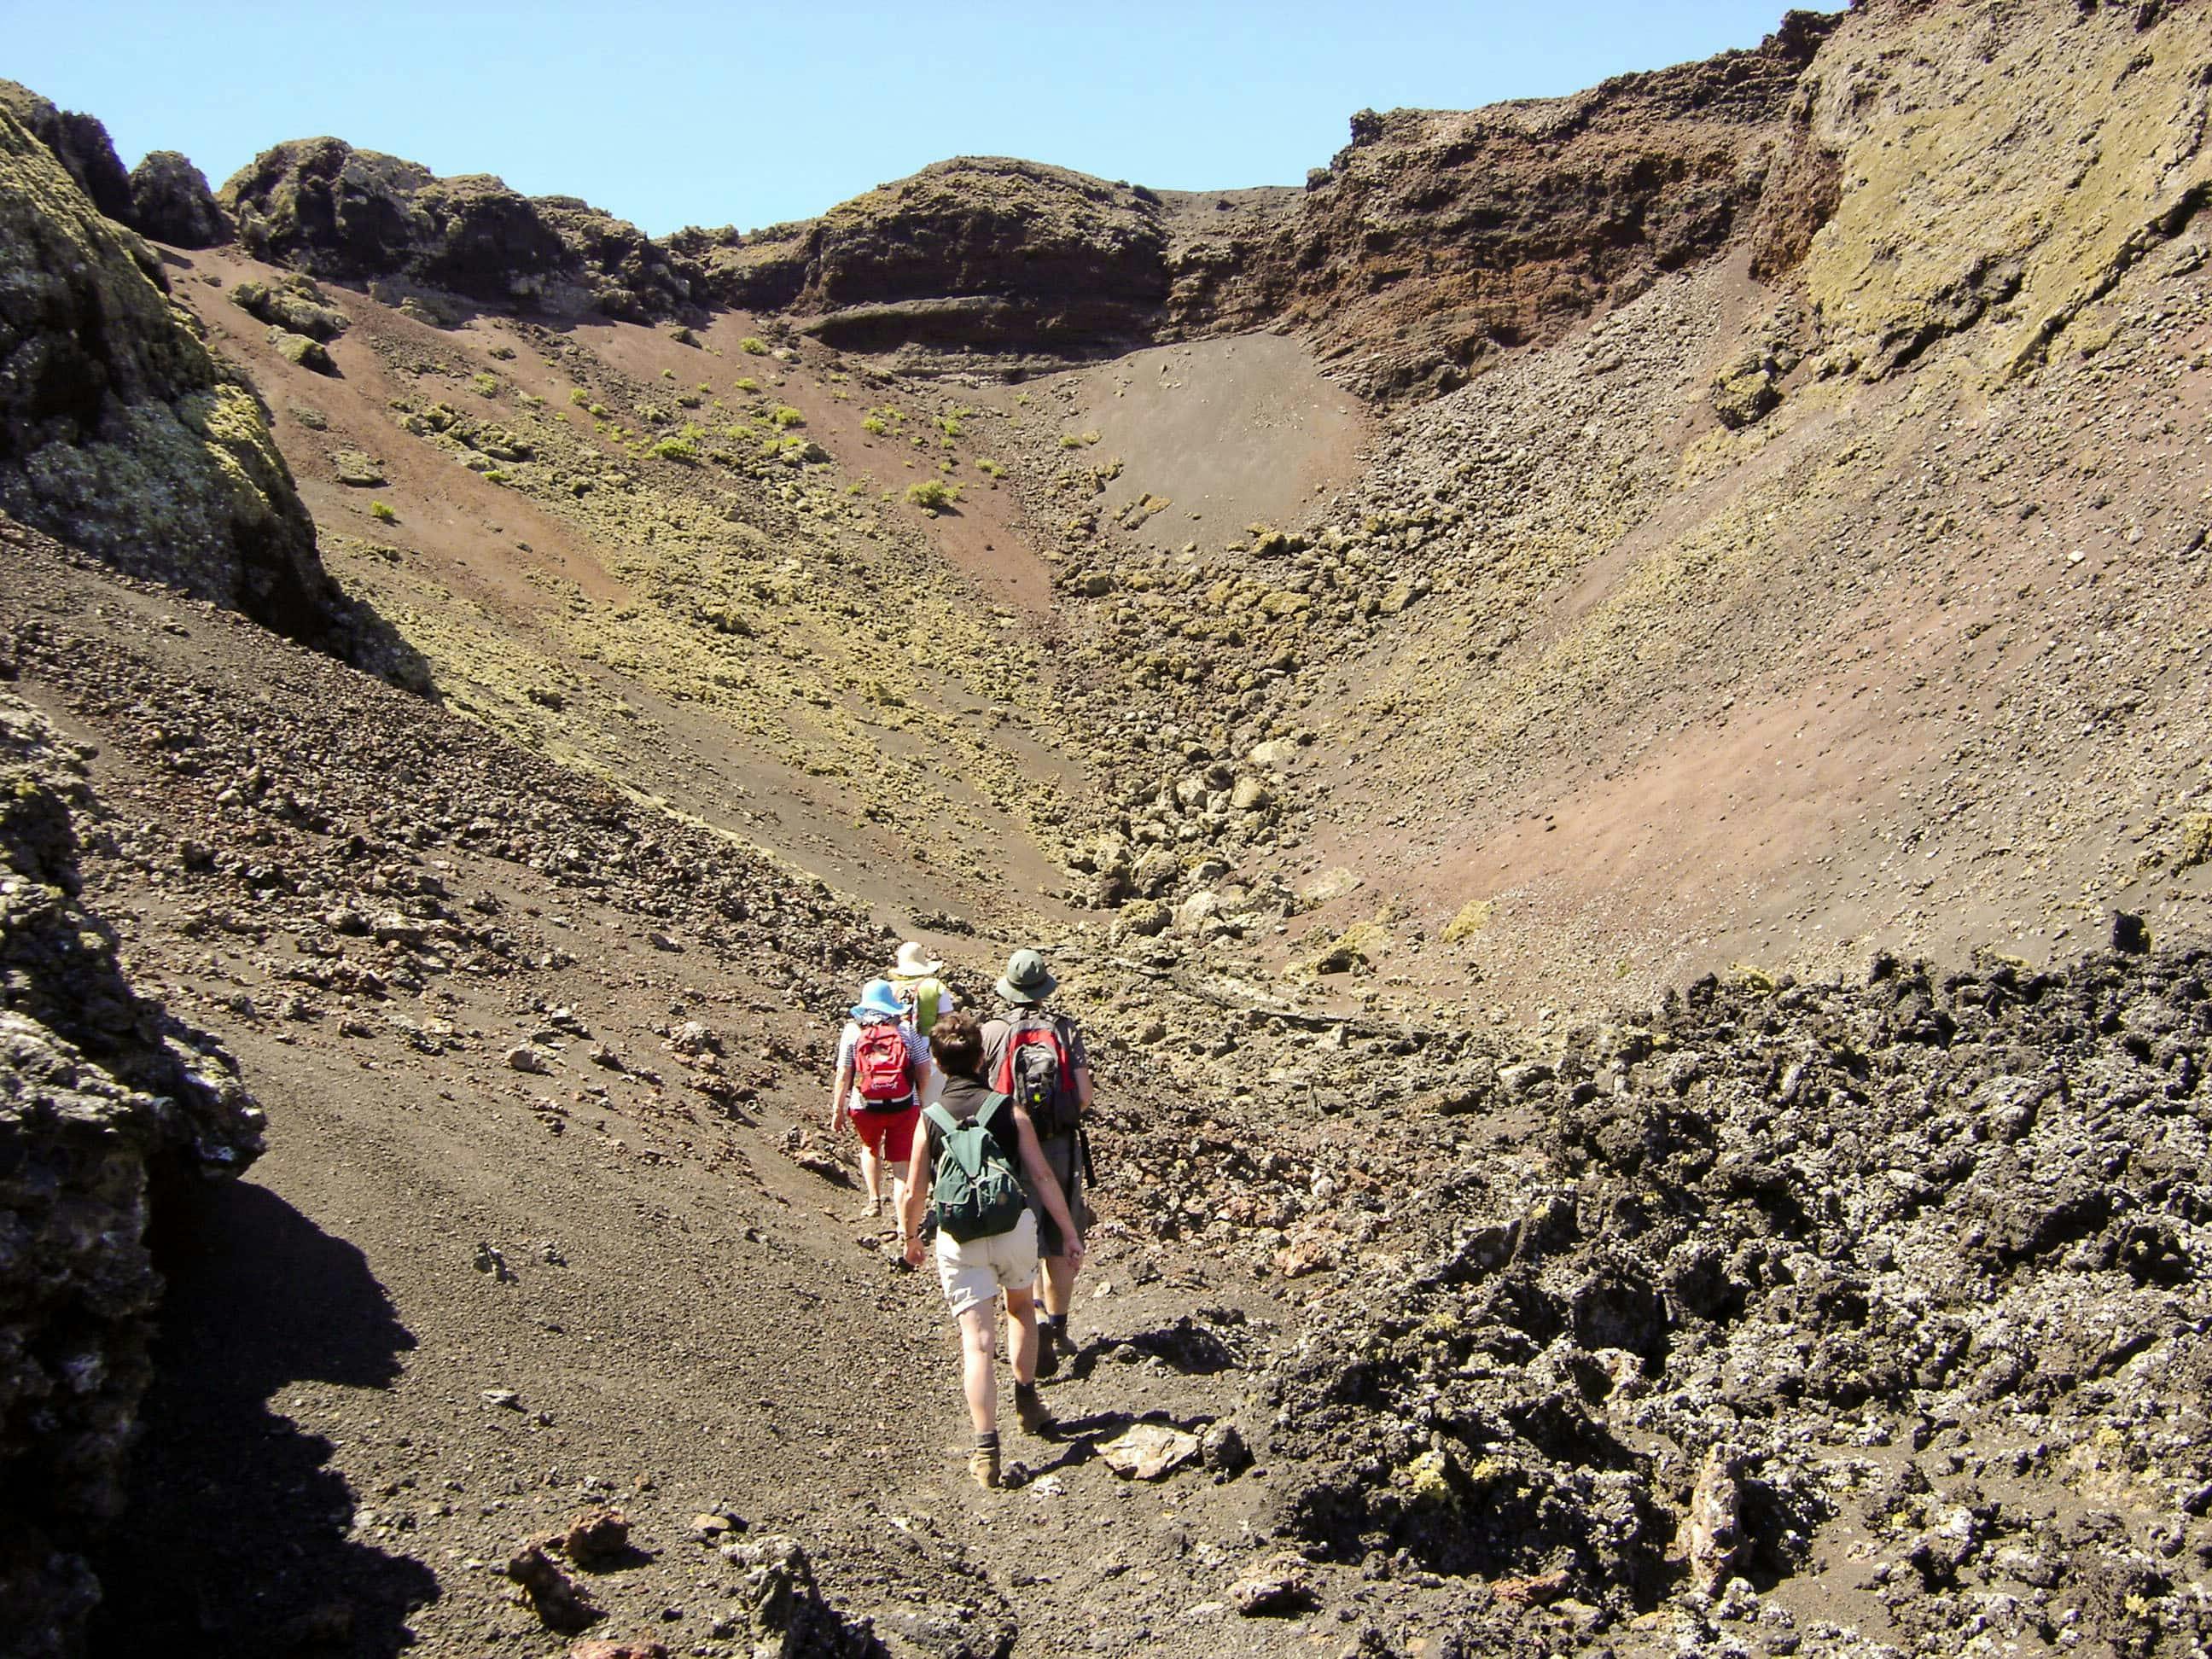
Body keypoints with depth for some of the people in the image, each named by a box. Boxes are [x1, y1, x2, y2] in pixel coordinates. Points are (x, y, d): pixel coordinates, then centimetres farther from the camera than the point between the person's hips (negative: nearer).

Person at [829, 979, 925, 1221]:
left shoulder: (853, 1030, -4)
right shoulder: (906, 1029, -2)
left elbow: (843, 1075, -6)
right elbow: (924, 1071, -1)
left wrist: (837, 1110, 3)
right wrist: (922, 1101, 14)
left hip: (865, 1107, 0)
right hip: (904, 1107, 0)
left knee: (870, 1148, 30)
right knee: (901, 1163, 6)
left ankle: (874, 1200, 26)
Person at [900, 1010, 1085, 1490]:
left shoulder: (930, 1119, 1)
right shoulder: (1009, 1110, 1)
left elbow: (914, 1194, 5)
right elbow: (1042, 1176, -2)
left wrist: (910, 1238, 24)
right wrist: (1069, 1232, 5)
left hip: (958, 1239, -1)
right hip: (1014, 1226, 1)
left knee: (977, 1341, -1)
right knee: (1021, 1307, 29)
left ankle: (986, 1449, -8)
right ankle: (1027, 1401, 38)